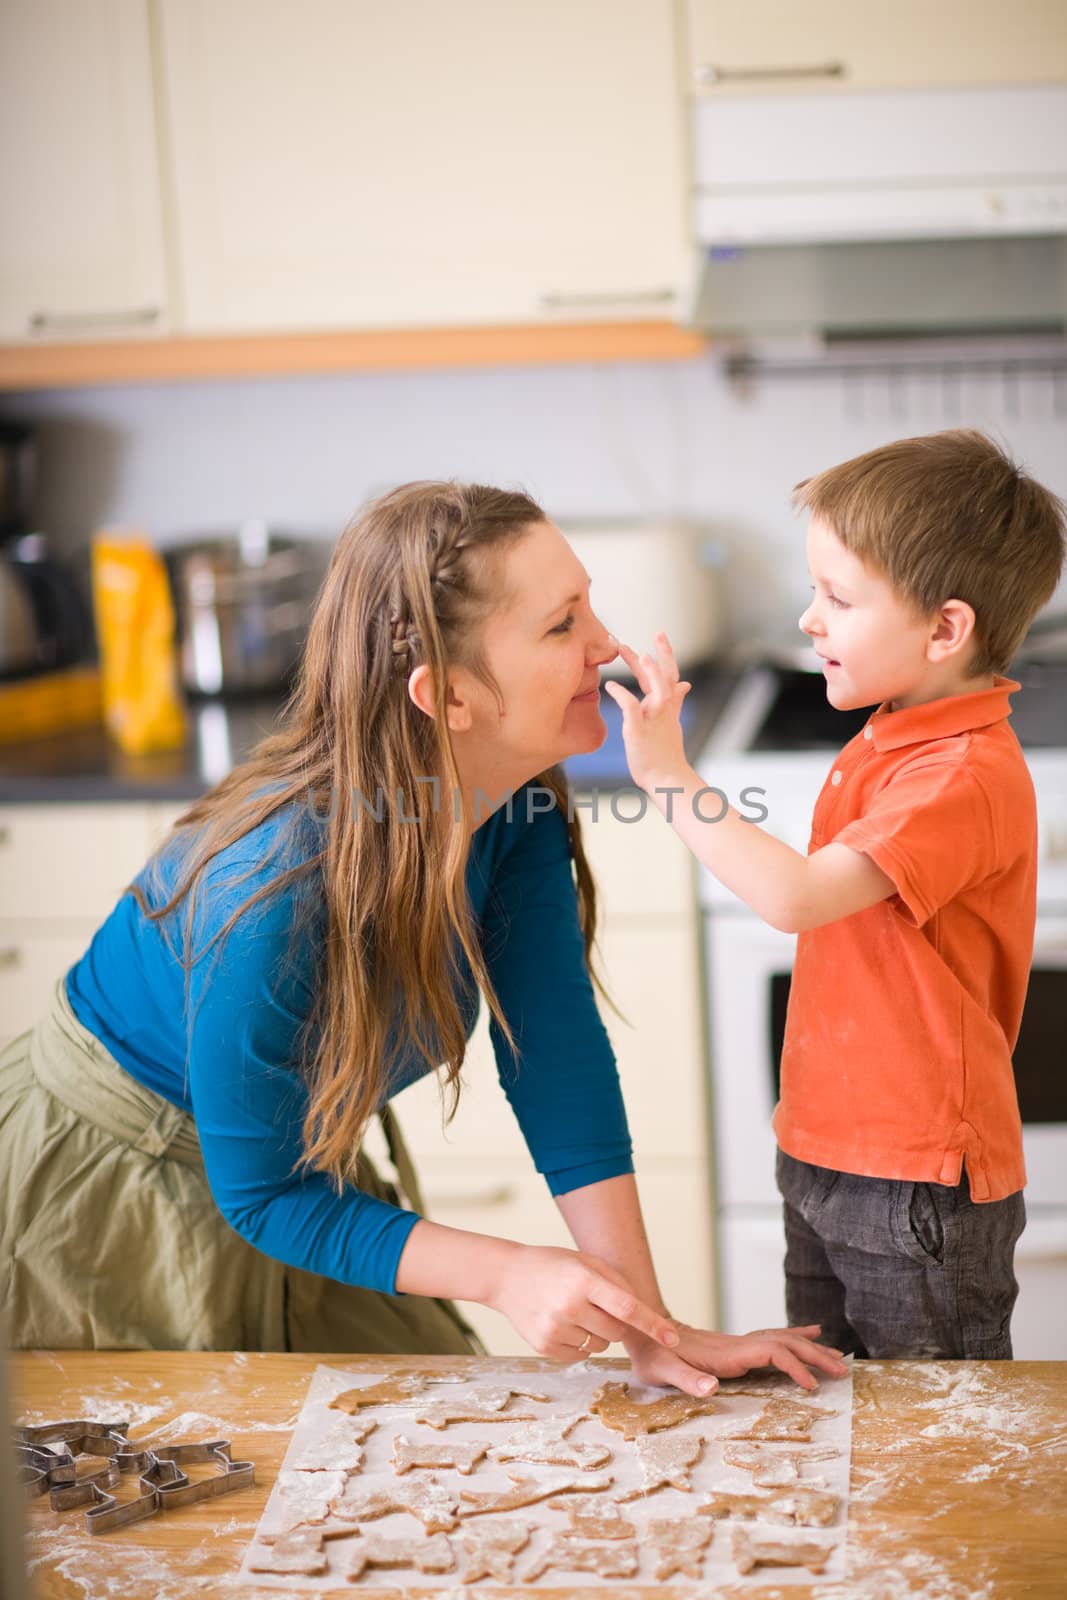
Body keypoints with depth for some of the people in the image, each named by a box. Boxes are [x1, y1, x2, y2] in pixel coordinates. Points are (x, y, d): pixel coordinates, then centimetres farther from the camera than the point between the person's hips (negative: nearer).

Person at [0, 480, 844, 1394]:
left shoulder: (521, 813, -17)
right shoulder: (274, 893, -37)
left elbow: (560, 1062, -15)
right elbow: (260, 1193, -27)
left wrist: (648, 1324, -19)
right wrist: (505, 1276, -36)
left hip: (308, 1162, 7)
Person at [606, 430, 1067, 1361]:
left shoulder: (966, 777, -23)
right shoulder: (891, 738, 8)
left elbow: (796, 896, -32)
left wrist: (667, 773, -28)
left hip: (919, 1186, -9)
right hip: (827, 1153, 10)